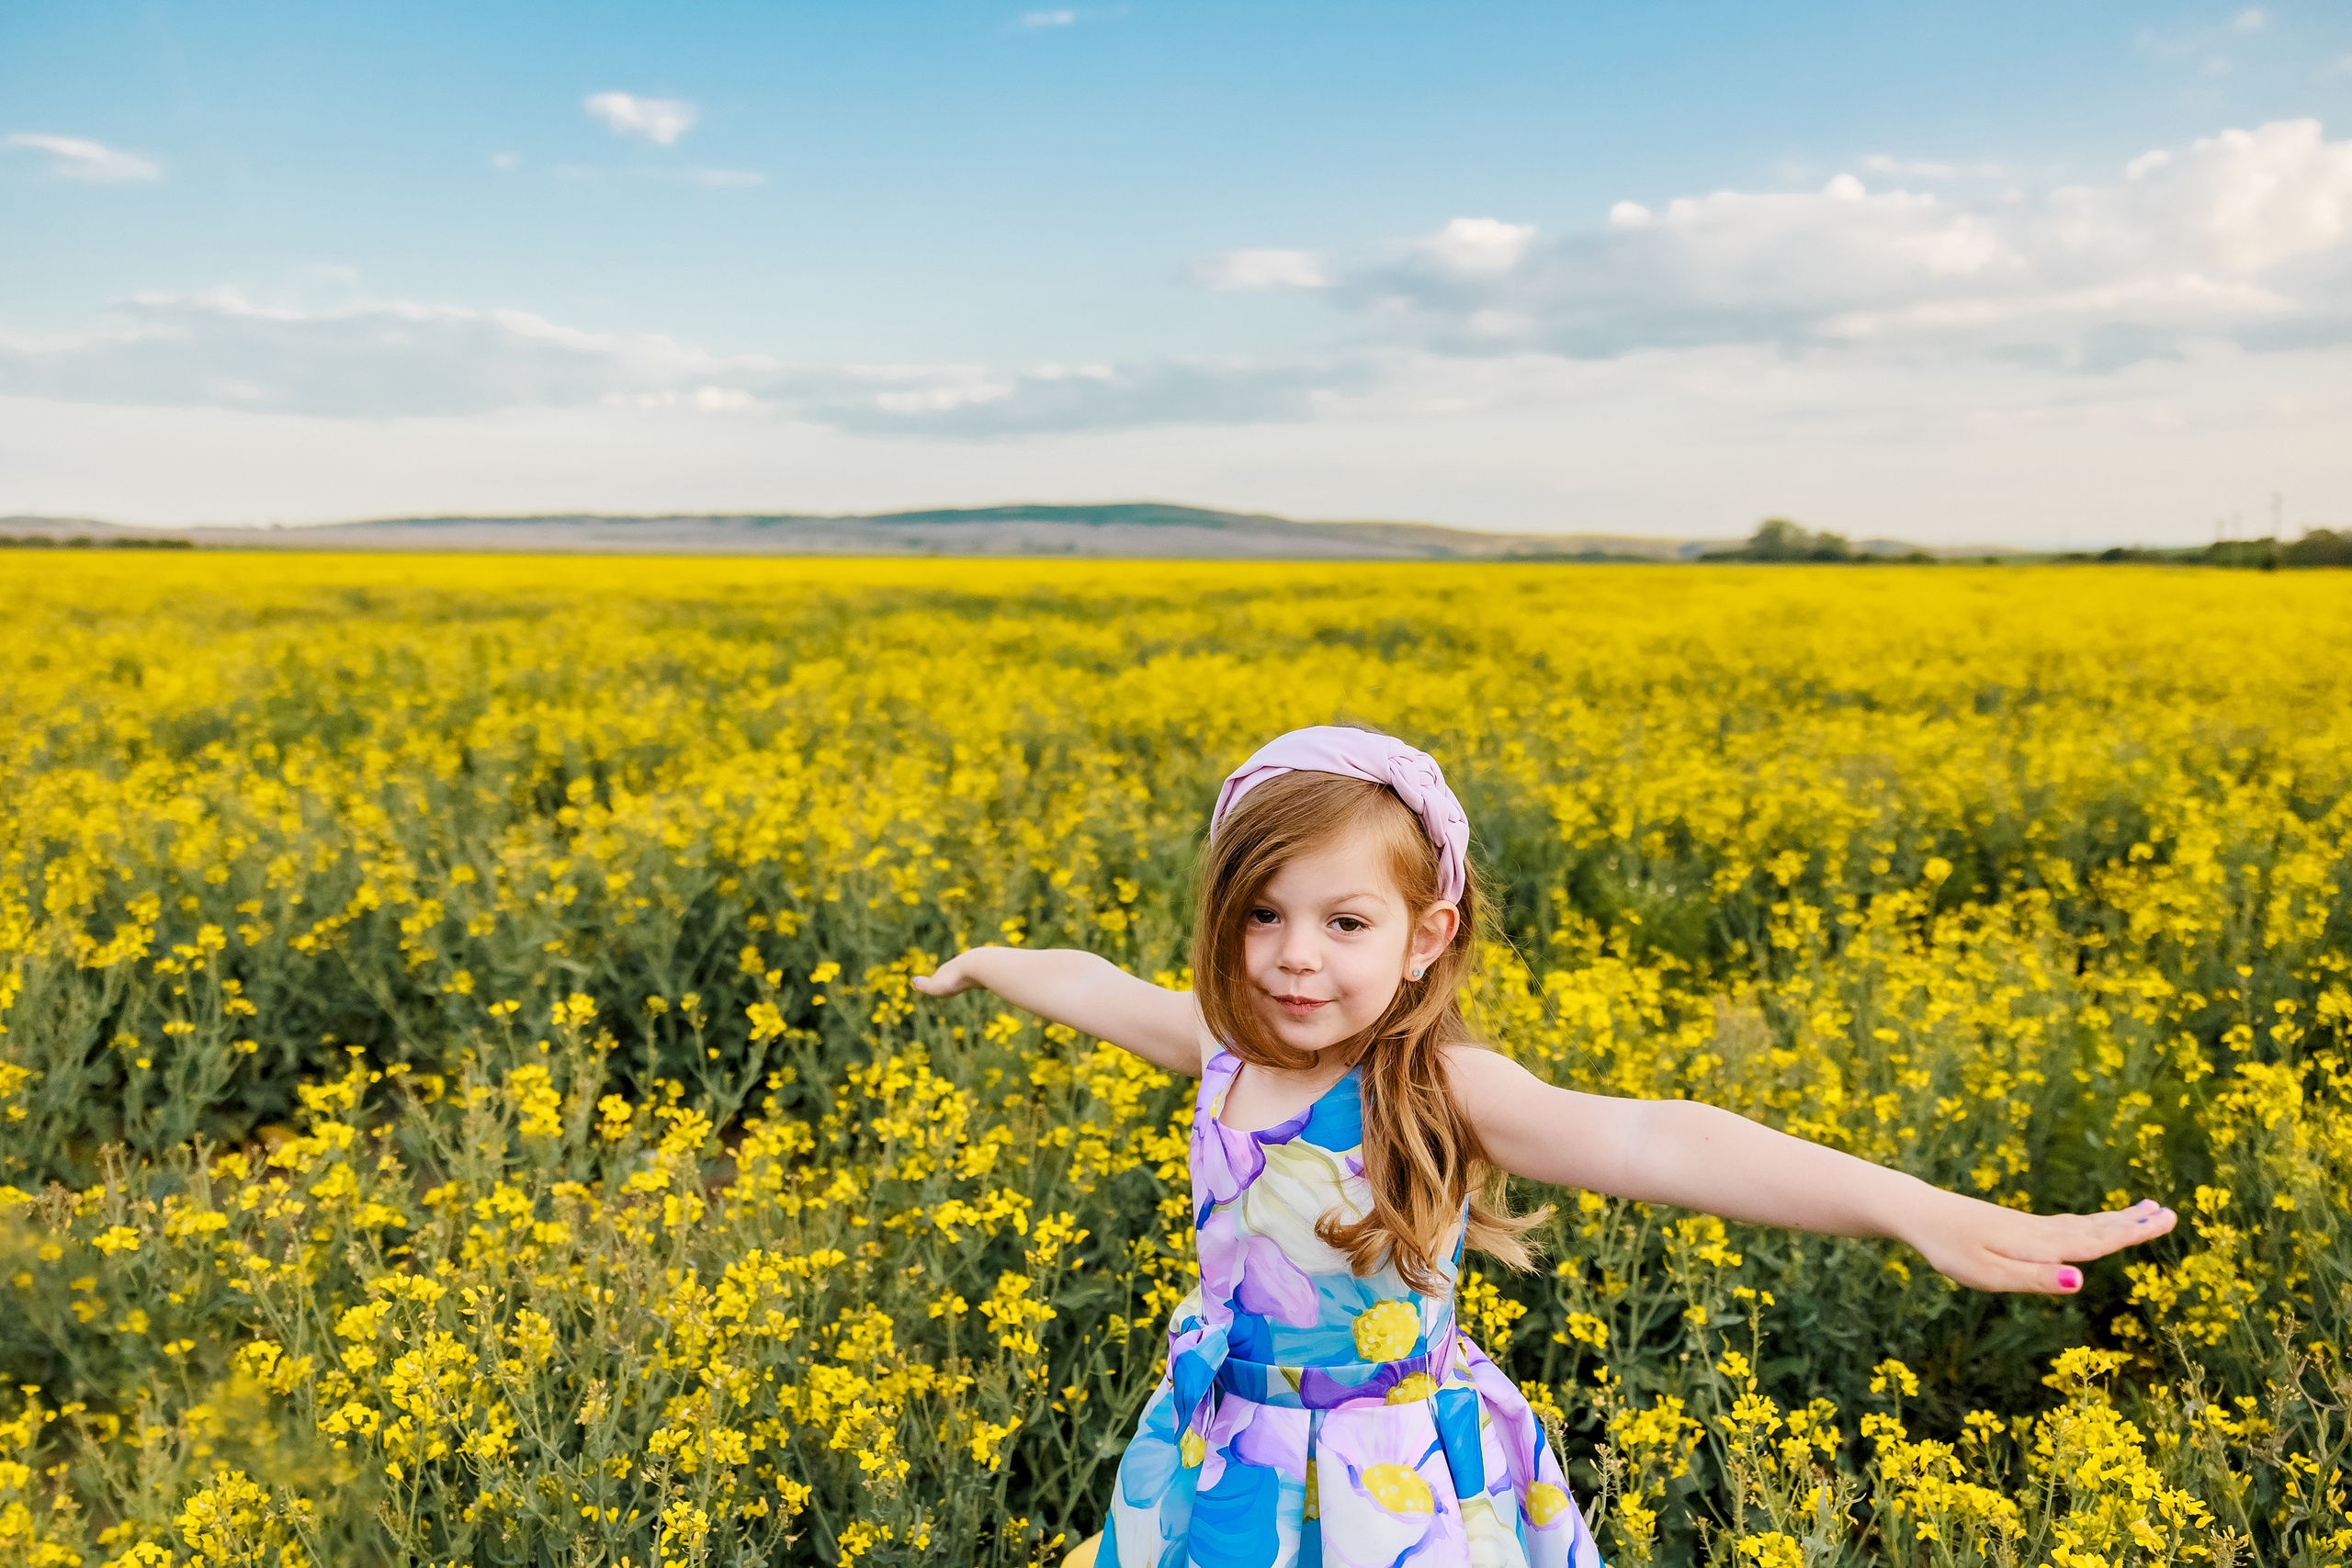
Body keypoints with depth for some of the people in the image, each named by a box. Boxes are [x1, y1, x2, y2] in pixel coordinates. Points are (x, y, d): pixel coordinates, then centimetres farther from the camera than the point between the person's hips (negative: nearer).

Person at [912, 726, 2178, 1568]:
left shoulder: (1440, 1089, -25)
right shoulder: (1227, 1045, -8)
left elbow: (1642, 1142, -41)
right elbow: (1098, 988, 12)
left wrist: (1918, 1209, -55)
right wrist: (985, 960, 31)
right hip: (1223, 1461, 5)